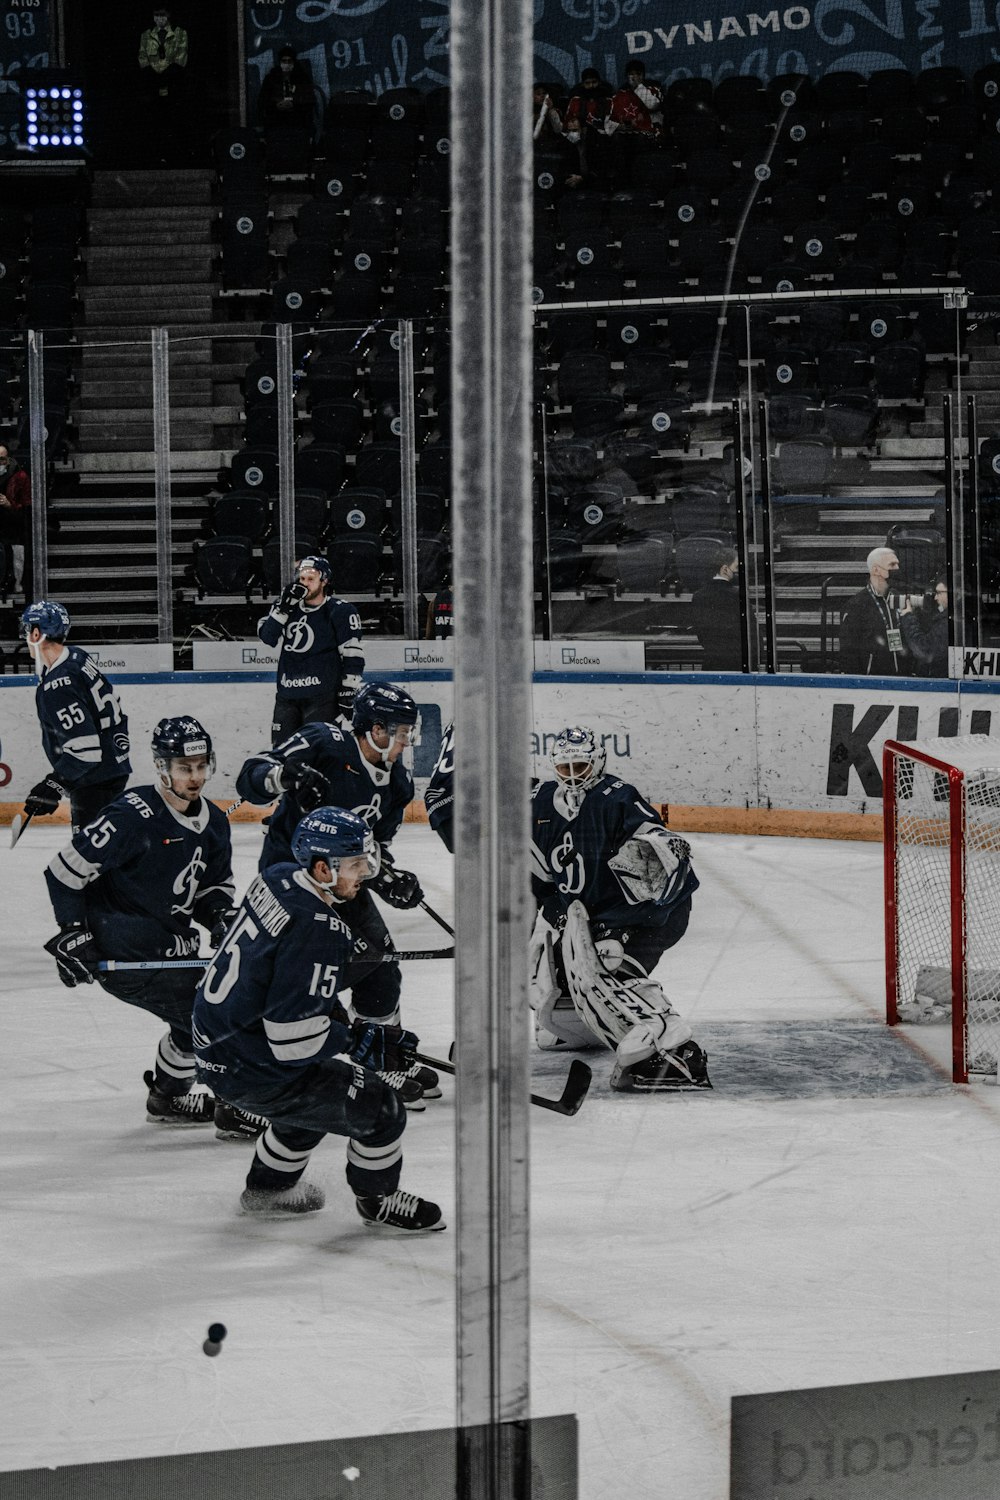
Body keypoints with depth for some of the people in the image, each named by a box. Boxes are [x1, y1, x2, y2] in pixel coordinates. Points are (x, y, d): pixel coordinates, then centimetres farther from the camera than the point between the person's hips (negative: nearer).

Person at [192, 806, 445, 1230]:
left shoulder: (280, 877, 0)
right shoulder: (316, 931, -29)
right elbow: (295, 1038, -28)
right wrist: (367, 1043, -15)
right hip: (253, 1072, -10)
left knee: (316, 1094, 33)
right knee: (379, 1109, -1)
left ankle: (268, 1187, 50)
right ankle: (377, 1200, 24)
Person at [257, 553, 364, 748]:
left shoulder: (340, 612, -5)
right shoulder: (291, 606, 12)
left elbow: (352, 656, -6)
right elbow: (267, 636, 0)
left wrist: (348, 692, -11)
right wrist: (284, 606, -10)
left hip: (321, 696, -6)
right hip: (287, 695, 6)